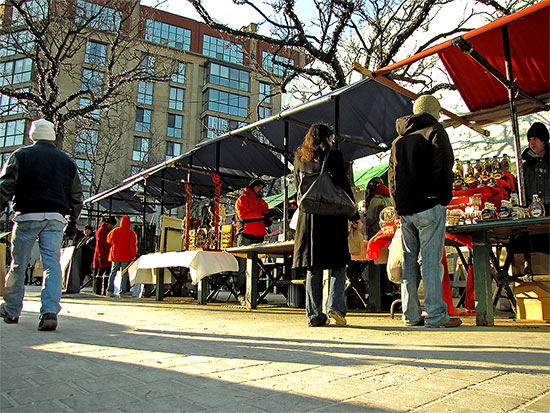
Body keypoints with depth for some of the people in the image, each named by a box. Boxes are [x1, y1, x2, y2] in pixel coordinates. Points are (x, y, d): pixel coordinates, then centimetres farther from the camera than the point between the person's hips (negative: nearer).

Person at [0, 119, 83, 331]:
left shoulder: (21, 155, 7)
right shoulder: (67, 160, 15)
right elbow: (76, 196, 18)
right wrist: (73, 219, 28)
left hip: (27, 216, -1)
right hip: (55, 218, 2)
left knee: (18, 264, 9)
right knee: (52, 263, -3)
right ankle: (50, 311, -16)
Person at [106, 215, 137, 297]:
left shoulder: (114, 231, 3)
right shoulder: (131, 233, -7)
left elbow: (109, 240, 16)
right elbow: (132, 245, -13)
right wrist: (133, 255, -7)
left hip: (114, 255, 3)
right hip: (125, 256, -3)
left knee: (113, 272, 13)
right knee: (124, 274, 1)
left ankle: (110, 289, 5)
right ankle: (122, 292, -1)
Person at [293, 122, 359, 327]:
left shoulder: (300, 159, 11)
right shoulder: (333, 155, -2)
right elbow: (344, 187, -4)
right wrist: (354, 216, 2)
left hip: (307, 218, 4)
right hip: (332, 217, -4)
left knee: (313, 268, 7)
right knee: (338, 265, 7)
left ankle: (314, 315, 8)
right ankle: (335, 305, -8)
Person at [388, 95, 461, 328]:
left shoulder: (398, 140, 17)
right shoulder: (434, 132, 0)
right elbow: (444, 168, -8)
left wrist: (398, 204, 16)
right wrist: (444, 199, 0)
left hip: (404, 210, 6)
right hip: (428, 206, -5)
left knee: (409, 260, 7)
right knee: (431, 260, -4)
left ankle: (411, 314, 10)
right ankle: (436, 315, -2)